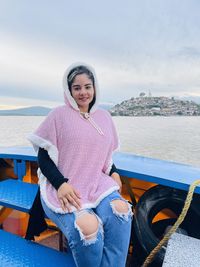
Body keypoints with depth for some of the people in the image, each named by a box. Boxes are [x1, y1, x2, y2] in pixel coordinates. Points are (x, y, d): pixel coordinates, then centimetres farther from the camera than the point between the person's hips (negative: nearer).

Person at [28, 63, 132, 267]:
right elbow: (43, 157, -3)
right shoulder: (59, 115, -1)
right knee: (88, 227, -30)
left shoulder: (104, 117, 13)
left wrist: (114, 172, 2)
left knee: (122, 211, -26)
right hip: (64, 189, -3)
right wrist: (61, 184, -18)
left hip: (97, 184, 4)